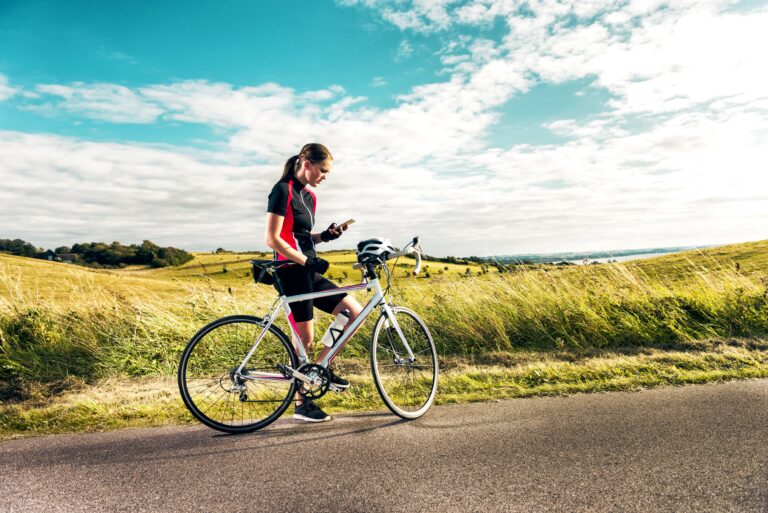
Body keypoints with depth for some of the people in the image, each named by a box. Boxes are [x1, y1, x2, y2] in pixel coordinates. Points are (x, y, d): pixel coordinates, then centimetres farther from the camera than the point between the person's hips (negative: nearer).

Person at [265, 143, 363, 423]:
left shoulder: (309, 196, 15)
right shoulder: (283, 191, -11)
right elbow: (273, 240, -17)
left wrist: (326, 235, 2)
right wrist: (308, 260, -18)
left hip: (309, 273, 9)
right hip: (291, 274, -9)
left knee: (355, 311, 4)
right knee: (305, 339, -2)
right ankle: (301, 404, 15)